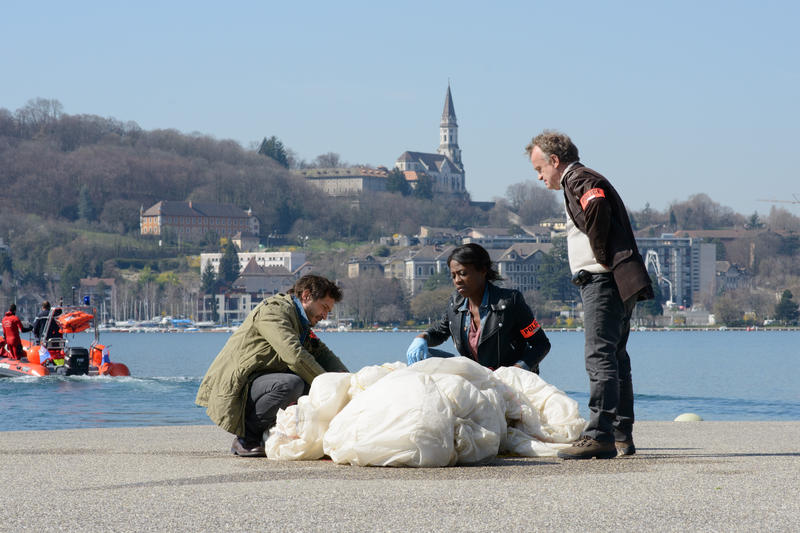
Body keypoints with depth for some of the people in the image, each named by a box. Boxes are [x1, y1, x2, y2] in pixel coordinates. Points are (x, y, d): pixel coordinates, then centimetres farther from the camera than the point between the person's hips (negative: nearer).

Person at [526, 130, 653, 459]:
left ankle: (600, 436, -19)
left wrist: (602, 257, -19)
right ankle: (622, 437, 15)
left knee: (600, 358, -14)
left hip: (603, 281, -11)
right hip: (616, 284, 11)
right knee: (615, 359, 12)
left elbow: (597, 207, -27)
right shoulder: (585, 181, 25)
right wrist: (604, 259, 9)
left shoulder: (579, 180, -7)